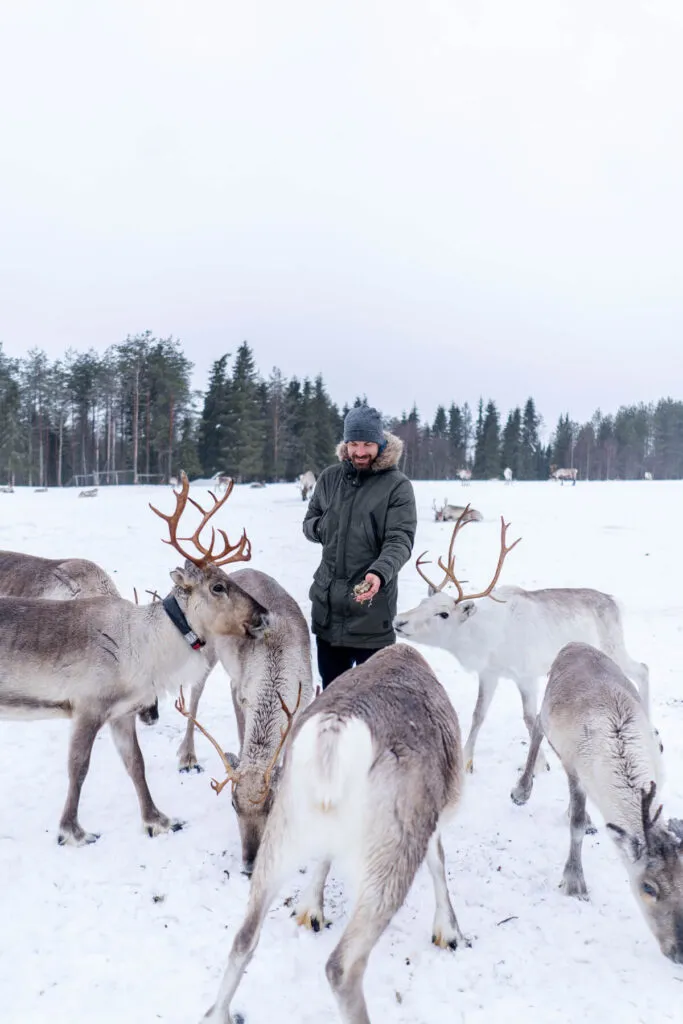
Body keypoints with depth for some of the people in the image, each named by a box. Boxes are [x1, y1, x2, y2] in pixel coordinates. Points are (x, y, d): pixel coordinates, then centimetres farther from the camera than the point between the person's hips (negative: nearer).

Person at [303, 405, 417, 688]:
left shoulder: (397, 485, -8)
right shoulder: (330, 478, 7)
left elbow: (400, 540, -16)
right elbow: (309, 522, 15)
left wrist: (379, 573, -35)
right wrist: (324, 528, -9)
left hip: (372, 605, -4)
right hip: (328, 604, 5)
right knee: (331, 684, 19)